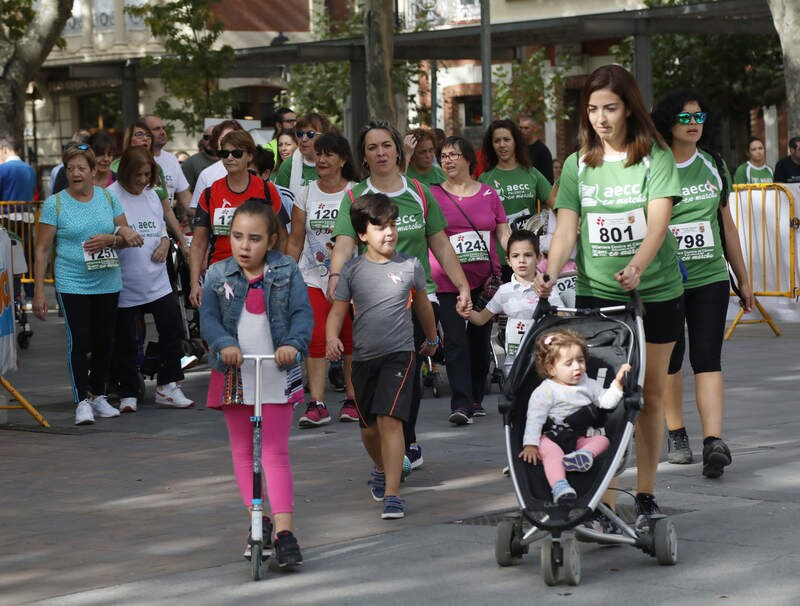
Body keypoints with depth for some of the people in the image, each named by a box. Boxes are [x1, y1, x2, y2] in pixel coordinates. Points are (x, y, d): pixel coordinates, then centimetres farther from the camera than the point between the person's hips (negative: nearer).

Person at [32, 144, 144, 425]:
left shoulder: (108, 197, 6)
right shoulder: (55, 204, -4)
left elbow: (126, 236, 11)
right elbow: (42, 250, -3)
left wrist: (111, 239, -12)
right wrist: (38, 292, -8)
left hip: (108, 284, 4)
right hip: (72, 285, -4)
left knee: (104, 341, 10)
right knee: (79, 341, -11)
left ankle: (98, 396, 24)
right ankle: (82, 402, -7)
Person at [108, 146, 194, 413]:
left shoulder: (151, 195, 11)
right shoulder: (111, 197, -10)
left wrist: (164, 243, 2)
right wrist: (122, 238, -24)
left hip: (156, 279, 6)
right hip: (125, 284, -6)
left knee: (172, 329, 1)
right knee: (126, 340, 4)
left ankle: (167, 386, 10)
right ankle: (128, 394, 14)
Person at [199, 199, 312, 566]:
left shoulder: (286, 272, -3)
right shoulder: (218, 275, 1)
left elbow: (302, 313, -9)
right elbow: (208, 318, -5)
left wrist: (293, 343, -28)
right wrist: (224, 344, -24)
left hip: (276, 374, -3)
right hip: (233, 374, 3)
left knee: (275, 453, -6)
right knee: (242, 451, 11)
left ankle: (283, 531, -12)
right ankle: (257, 522, 23)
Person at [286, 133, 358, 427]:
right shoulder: (306, 194, 7)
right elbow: (295, 242, 9)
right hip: (314, 278, 1)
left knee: (350, 340, 4)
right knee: (315, 339, -10)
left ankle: (352, 399, 17)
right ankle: (316, 403, -13)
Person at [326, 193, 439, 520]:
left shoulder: (410, 266, -1)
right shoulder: (352, 270, -1)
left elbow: (422, 305, 15)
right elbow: (338, 311, -1)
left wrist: (431, 339, 28)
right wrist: (332, 339, -21)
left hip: (399, 354, -2)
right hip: (363, 357, 2)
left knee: (390, 419, -17)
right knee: (369, 424, 16)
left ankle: (392, 493, -18)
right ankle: (381, 469, 47)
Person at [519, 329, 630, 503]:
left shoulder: (588, 385, 15)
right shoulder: (545, 391, -2)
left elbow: (606, 402, 10)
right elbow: (534, 418, -8)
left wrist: (617, 382, -3)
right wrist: (530, 444, -19)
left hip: (581, 437, 5)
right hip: (551, 438, -5)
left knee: (602, 440, -18)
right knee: (550, 451, -35)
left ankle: (585, 454, -49)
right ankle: (559, 487, -55)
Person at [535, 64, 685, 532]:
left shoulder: (656, 157, -3)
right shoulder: (577, 166, 6)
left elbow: (658, 221, -15)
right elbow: (566, 231, 2)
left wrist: (636, 266, -32)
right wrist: (550, 274, -17)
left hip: (656, 291, -1)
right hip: (596, 293, 1)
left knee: (651, 394, 6)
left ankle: (646, 496, 17)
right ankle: (604, 504, -3)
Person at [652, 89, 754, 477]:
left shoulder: (714, 167, 10)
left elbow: (726, 225, 17)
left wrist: (743, 279, 19)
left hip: (710, 277, 2)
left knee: (707, 358, -8)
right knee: (670, 358, 8)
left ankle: (714, 441, -19)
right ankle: (676, 434, 24)